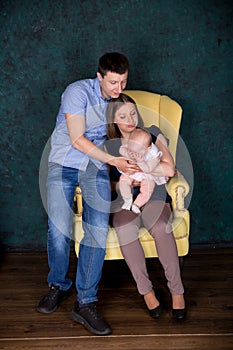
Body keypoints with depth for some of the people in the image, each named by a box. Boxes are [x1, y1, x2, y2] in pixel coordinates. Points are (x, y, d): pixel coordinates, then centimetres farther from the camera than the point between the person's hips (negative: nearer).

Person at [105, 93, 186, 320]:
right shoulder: (109, 146, 14)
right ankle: (146, 291, -21)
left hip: (153, 198, -1)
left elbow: (169, 169, -7)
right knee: (125, 229, -36)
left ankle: (177, 291, -24)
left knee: (160, 227, -36)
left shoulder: (152, 134, 10)